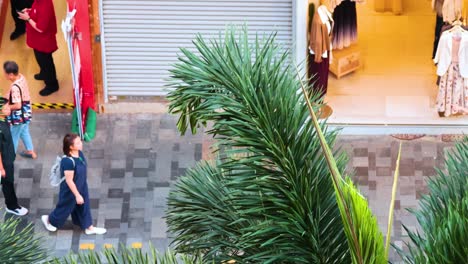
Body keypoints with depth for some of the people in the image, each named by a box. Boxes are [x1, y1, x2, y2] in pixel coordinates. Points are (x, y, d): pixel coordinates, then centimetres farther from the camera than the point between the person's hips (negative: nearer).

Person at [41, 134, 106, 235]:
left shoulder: (79, 153, -11)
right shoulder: (68, 161, -38)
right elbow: (69, 181, -29)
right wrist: (77, 195, -22)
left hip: (81, 187, 7)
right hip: (70, 190, -7)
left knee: (84, 207, 22)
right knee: (66, 207, 18)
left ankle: (89, 227, 41)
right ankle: (49, 220, 45)